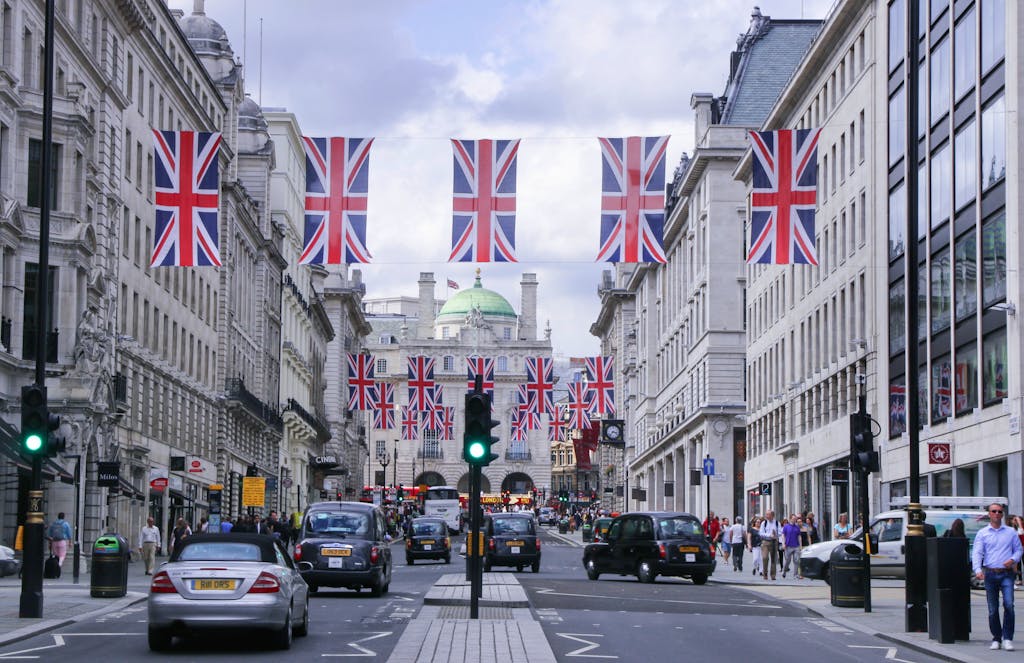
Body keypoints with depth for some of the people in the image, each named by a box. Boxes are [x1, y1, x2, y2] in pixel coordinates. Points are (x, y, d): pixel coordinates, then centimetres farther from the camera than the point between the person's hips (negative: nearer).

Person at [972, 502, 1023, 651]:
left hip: (1006, 573, 0)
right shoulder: (982, 533, 7)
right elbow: (977, 553, -2)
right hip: (990, 574, 0)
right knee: (992, 609, 3)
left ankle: (1007, 639, -13)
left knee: (1009, 604, -16)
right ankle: (996, 638, 15)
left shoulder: (1011, 532, 11)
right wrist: (978, 570, -18)